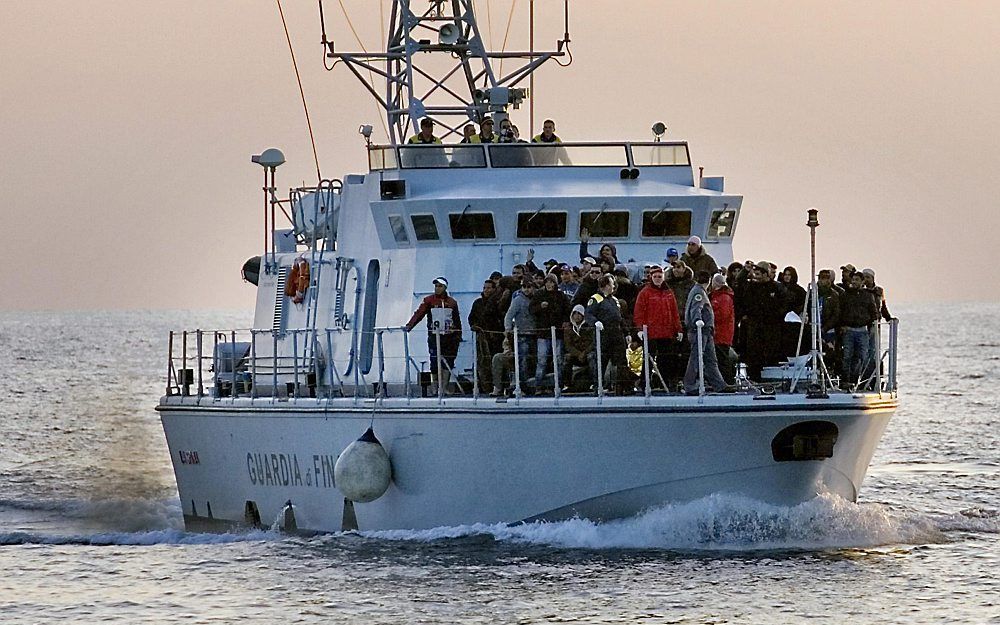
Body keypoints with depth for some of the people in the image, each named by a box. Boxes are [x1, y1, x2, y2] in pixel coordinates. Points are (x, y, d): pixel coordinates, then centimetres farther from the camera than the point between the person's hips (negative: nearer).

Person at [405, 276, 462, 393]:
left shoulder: (452, 302, 11)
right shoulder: (429, 300, 4)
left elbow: (457, 321, 16)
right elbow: (419, 313, -7)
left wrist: (458, 335, 8)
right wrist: (409, 325, -21)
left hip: (449, 337, 2)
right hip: (434, 337, -2)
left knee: (448, 363, -3)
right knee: (435, 363, -5)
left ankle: (444, 388, 2)